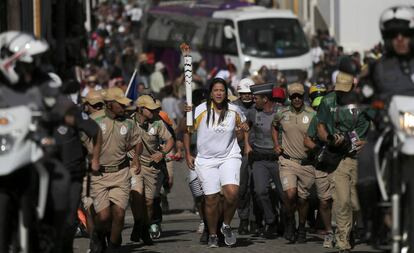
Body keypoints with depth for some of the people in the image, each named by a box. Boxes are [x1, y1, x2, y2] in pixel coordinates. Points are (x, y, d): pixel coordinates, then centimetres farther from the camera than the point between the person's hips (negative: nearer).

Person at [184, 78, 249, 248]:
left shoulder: (234, 111, 1)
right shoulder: (201, 111, -7)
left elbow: (243, 126, 21)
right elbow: (187, 131, 3)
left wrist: (244, 128, -1)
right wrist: (187, 154, 2)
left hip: (230, 157, 1)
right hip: (206, 160, -1)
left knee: (232, 192, -20)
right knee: (212, 199, 1)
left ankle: (226, 226, 3)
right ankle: (212, 235, 19)